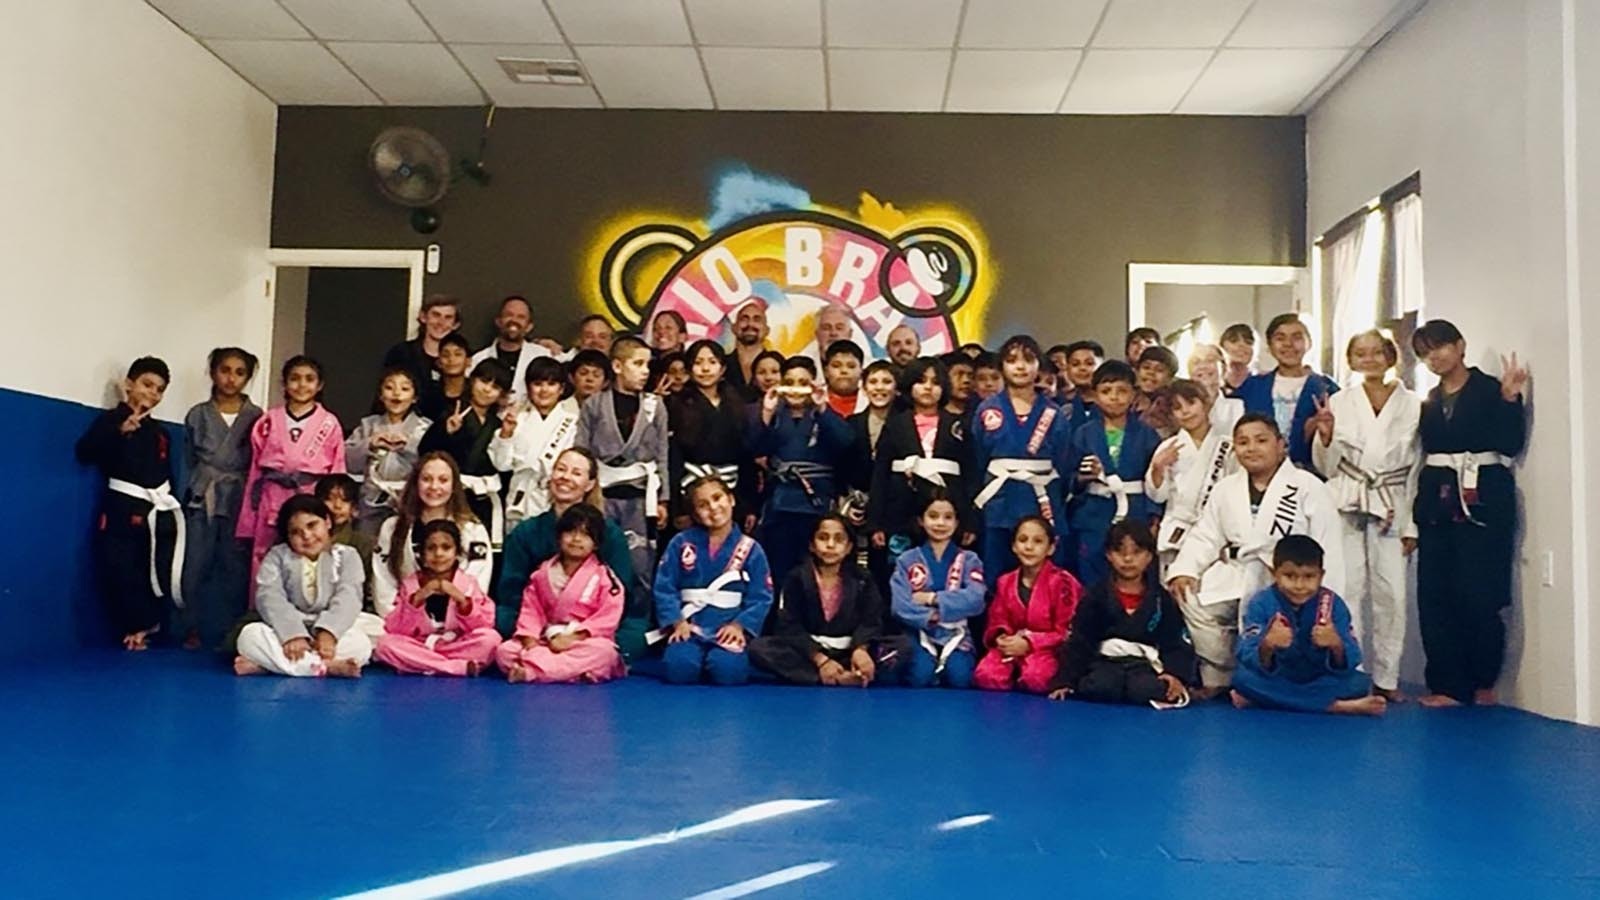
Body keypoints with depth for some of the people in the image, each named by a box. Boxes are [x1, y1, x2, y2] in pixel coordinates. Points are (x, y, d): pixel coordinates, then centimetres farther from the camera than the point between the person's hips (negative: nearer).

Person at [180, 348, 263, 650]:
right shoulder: (197, 415, 9)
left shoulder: (256, 417, 2)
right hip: (202, 500, 2)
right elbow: (192, 460, 17)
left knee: (236, 568, -3)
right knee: (196, 567, -2)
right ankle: (193, 630, 8)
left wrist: (241, 489, -2)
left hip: (240, 502, -2)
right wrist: (204, 486, 10)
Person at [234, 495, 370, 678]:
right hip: (286, 632, 1)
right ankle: (328, 666, -37)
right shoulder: (277, 556, 6)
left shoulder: (346, 556, 4)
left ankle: (271, 663, -31)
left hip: (327, 632, -1)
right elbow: (269, 597, -9)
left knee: (360, 643, -31)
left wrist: (328, 633, -29)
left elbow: (347, 598, -10)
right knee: (250, 635, -28)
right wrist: (292, 634, -26)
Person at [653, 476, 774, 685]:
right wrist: (677, 622, -11)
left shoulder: (750, 548, 3)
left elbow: (760, 598, 1)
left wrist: (739, 625, -12)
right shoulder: (681, 543, 4)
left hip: (730, 629, 0)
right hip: (690, 627, 1)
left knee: (727, 671, -28)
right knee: (678, 669, -27)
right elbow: (664, 588, 2)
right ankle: (696, 653, 8)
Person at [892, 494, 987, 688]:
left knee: (959, 678, -28)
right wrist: (930, 617, -21)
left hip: (955, 634, 1)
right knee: (920, 677, -29)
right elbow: (900, 605, -7)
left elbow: (975, 600, -10)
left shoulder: (969, 560, 9)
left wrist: (933, 598, -12)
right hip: (919, 634, 0)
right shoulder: (907, 560, 7)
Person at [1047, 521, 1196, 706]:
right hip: (1106, 662, -1)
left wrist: (1176, 675, -12)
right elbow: (1079, 641, 4)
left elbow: (1175, 643, 8)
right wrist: (1065, 680, -6)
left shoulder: (1161, 599, 11)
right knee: (1097, 687, -34)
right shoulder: (1096, 596, 8)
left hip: (1146, 664, 1)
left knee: (1152, 690, -34)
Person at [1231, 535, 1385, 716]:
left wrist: (1337, 645, -41)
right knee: (1243, 677, -31)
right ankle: (1338, 706, -25)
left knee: (1359, 684, -24)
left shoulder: (1332, 604, -11)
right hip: (1275, 679, 0)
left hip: (1319, 679, 1)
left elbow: (1349, 662, -19)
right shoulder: (1261, 604, -15)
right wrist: (1266, 646, -47)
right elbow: (1247, 658, -25)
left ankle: (1269, 699, -21)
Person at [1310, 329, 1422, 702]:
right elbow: (1326, 467, 7)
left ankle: (1386, 678, 12)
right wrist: (1326, 436, -12)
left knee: (1391, 594, -1)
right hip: (1346, 507, 0)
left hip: (1391, 510, 0)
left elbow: (1418, 469, 5)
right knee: (1348, 591, -2)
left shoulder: (1413, 406, 3)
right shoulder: (1339, 403, 4)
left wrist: (1411, 525, 3)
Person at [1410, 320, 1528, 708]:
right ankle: (1449, 685, 7)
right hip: (1437, 503, 5)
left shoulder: (1489, 389, -1)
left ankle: (1483, 682, 12)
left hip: (1482, 503, -5)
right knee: (1434, 598, 0)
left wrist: (1510, 399, -20)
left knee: (1479, 596, -5)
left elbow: (1511, 444, -10)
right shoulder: (1430, 402, 15)